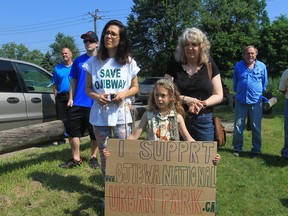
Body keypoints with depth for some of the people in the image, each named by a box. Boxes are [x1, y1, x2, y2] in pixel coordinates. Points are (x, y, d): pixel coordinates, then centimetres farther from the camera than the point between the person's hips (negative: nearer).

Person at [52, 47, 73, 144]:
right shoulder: (57, 68, 12)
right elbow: (55, 85, 12)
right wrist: (56, 97, 4)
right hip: (61, 96, 2)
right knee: (61, 118, 4)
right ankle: (61, 138, 12)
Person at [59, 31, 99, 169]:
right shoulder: (78, 60, 9)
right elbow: (73, 81, 12)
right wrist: (71, 98, 5)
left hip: (94, 104, -3)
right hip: (77, 103, 3)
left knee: (94, 133, 8)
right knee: (73, 131, 5)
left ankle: (94, 157, 24)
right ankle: (75, 159, 18)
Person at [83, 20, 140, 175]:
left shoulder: (129, 62, 3)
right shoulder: (94, 62, 4)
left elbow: (135, 88, 9)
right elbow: (88, 88, 9)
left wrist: (124, 94, -13)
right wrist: (96, 96, -13)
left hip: (122, 115, -1)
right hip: (100, 115, 1)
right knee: (105, 156, 10)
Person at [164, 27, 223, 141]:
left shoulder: (210, 65, 3)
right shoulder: (174, 66, 2)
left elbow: (218, 95, 3)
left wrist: (202, 104, -17)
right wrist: (185, 99, -18)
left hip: (203, 121, 0)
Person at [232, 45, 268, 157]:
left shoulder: (262, 66, 3)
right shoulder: (238, 66, 4)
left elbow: (264, 83, 17)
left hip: (256, 101, 0)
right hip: (240, 101, 0)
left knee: (256, 127, 5)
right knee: (238, 126, 2)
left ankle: (256, 149, 18)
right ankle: (237, 148, 15)